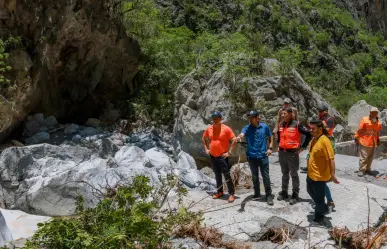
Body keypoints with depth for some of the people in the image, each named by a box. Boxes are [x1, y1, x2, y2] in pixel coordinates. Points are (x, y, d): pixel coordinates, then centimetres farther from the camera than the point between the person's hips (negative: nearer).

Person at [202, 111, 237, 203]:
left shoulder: (226, 129, -12)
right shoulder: (209, 129, 3)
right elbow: (203, 138, 20)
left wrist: (229, 152, -14)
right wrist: (206, 149, 11)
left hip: (222, 156, -5)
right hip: (212, 156, 5)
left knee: (227, 175, -4)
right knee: (217, 175, 16)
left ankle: (231, 193, 4)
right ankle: (219, 191, 29)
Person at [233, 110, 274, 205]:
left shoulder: (265, 127, 0)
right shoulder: (247, 128, -2)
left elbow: (270, 137, 13)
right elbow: (241, 135, -23)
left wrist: (270, 148, 1)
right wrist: (238, 138, -46)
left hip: (263, 156, -2)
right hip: (251, 156, 2)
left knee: (265, 176, -1)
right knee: (255, 176, 14)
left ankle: (269, 196, 8)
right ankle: (257, 193, 28)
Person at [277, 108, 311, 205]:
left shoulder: (297, 125, -12)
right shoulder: (281, 125, 7)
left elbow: (308, 134, -9)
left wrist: (303, 147, -7)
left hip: (292, 153, -6)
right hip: (282, 153, 6)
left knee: (294, 174, 4)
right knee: (284, 173, 17)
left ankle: (295, 195, 13)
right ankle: (284, 192, 28)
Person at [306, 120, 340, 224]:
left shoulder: (324, 141, -24)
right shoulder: (313, 139, 4)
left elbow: (331, 158, -27)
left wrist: (332, 174, -29)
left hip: (320, 176, -9)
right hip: (311, 173, 9)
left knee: (319, 198, 8)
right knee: (310, 191, 26)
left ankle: (319, 217, 29)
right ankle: (323, 207, 46)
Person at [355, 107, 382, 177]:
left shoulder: (378, 122, 9)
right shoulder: (364, 120, -7)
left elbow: (378, 132, 19)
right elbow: (359, 129, -8)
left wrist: (378, 140, 19)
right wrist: (356, 138, -10)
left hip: (373, 142, 6)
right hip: (364, 141, -5)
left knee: (370, 157, 11)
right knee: (363, 157, -6)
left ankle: (367, 169, 22)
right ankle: (361, 170, 0)